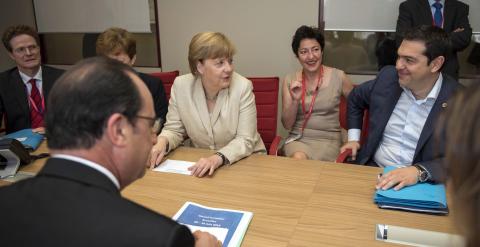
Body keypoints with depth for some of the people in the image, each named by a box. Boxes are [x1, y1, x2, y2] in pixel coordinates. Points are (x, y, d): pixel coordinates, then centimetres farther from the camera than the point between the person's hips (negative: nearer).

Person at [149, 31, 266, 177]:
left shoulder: (243, 87, -15)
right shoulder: (181, 85, -8)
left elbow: (246, 140, -16)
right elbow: (174, 130, 2)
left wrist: (218, 158, -32)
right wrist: (162, 142, -19)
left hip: (245, 160, -2)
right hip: (201, 162, 2)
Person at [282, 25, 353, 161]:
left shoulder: (338, 77, -3)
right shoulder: (290, 80, 1)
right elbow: (287, 125, 1)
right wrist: (295, 100, -15)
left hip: (328, 140, 0)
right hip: (298, 138, 1)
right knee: (297, 159, -31)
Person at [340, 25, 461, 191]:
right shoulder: (388, 77, 0)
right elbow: (355, 99, 18)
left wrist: (419, 172, -29)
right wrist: (353, 138, 10)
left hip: (420, 182, -1)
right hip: (372, 169, 2)